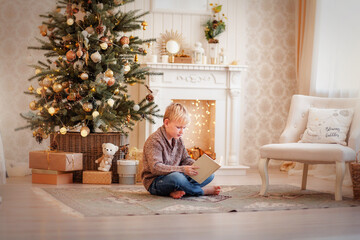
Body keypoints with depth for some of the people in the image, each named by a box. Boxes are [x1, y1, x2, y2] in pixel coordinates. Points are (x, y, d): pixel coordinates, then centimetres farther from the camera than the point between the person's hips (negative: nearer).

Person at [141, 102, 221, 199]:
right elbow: (155, 168, -26)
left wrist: (197, 166, -7)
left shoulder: (178, 140, 12)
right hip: (155, 183, -8)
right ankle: (202, 191, -14)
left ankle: (178, 191, -23)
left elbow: (186, 159, 17)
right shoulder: (154, 140, -16)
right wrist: (182, 169, -33)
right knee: (176, 177, -42)